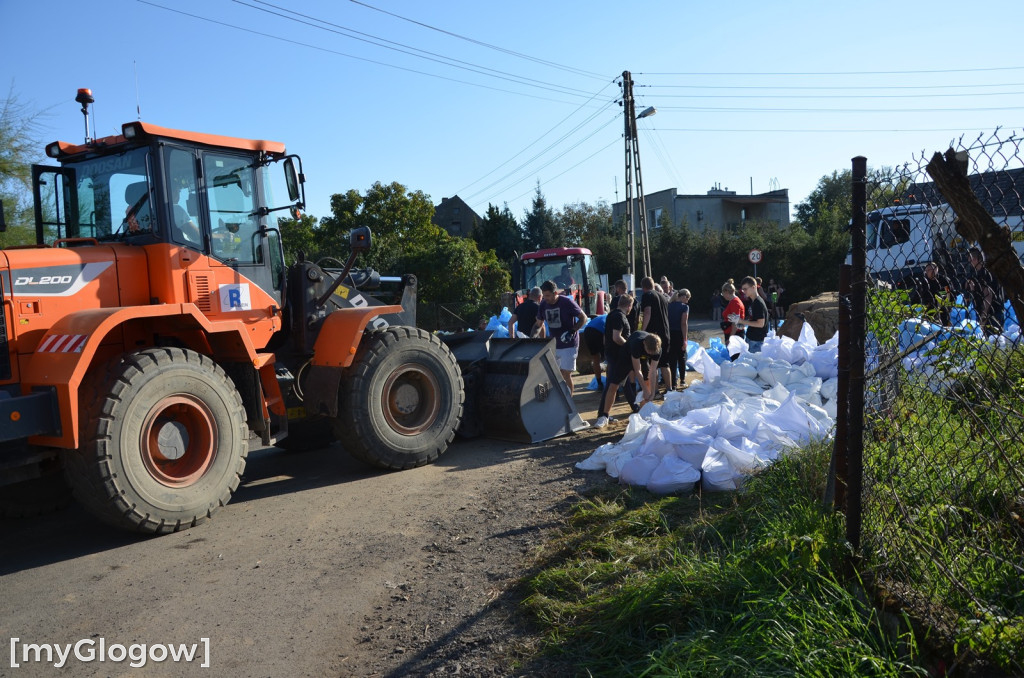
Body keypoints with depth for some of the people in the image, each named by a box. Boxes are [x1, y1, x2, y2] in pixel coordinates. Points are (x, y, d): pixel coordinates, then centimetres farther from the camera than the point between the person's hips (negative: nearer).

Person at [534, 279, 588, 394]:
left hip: (569, 345, -6)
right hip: (553, 345, 6)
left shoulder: (567, 302, -17)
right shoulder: (543, 304, -1)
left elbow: (583, 318, -11)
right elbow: (539, 324, 12)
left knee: (566, 374, -8)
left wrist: (572, 331, -23)